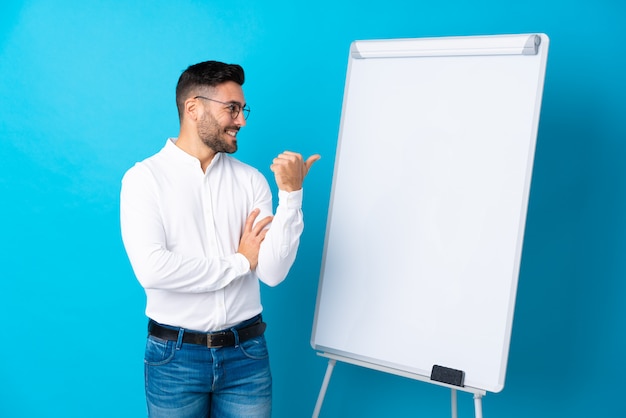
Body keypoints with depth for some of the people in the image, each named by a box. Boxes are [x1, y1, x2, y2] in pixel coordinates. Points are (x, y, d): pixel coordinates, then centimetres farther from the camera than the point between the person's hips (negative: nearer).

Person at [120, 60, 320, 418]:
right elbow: (152, 269, -20)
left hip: (246, 353, 3)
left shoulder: (250, 179, 1)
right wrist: (239, 261, -11)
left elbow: (273, 272, -6)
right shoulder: (145, 178, -7)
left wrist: (291, 193, -16)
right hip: (176, 355, -2)